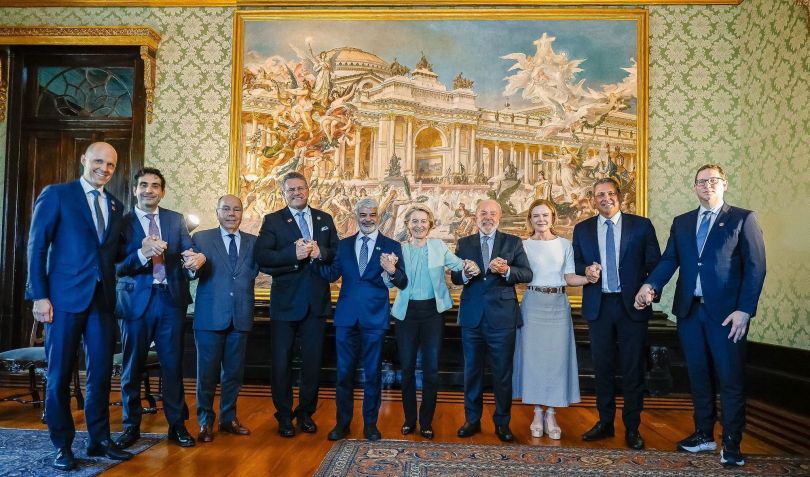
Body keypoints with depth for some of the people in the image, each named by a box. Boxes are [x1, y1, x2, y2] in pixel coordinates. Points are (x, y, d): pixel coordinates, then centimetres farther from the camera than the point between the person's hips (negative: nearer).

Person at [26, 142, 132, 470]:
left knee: (101, 372, 8)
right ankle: (62, 445, 18)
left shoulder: (116, 206, 15)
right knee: (59, 374, 5)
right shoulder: (56, 194, 1)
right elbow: (37, 246, -4)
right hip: (65, 297, -4)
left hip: (103, 299, 4)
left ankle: (99, 439, 20)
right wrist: (40, 295, -10)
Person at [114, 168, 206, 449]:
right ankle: (131, 425, 25)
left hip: (171, 299, 2)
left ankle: (177, 425, 20)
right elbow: (116, 267, -9)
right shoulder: (122, 222, 0)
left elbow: (189, 253, -3)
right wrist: (142, 254, -27)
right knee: (132, 366, 10)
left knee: (173, 364, 8)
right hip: (136, 300, -1)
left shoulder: (176, 220, 7)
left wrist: (198, 258, -27)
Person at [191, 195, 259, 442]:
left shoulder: (253, 242, 9)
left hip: (241, 317, 3)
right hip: (210, 316, -2)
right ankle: (205, 422, 21)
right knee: (207, 372, 5)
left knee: (234, 371, 12)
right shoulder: (201, 239, 2)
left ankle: (229, 418, 28)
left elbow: (255, 270, -3)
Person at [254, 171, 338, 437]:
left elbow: (338, 252, 3)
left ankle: (306, 413, 28)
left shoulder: (325, 219, 9)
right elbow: (262, 256, -14)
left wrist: (320, 252, -17)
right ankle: (284, 416, 23)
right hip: (285, 302, -2)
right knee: (282, 362, 7)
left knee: (313, 361, 11)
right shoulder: (273, 221, 0)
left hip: (316, 302, 3)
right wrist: (293, 254, -26)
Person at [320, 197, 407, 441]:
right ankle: (342, 422, 25)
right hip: (347, 316, 2)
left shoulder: (391, 246, 0)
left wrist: (392, 271, -32)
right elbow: (332, 274, 0)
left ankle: (370, 423, 23)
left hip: (375, 317, -2)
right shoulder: (344, 245, 9)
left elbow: (402, 283, -9)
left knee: (372, 373, 8)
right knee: (344, 372, 10)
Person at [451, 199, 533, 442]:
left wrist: (506, 270, -24)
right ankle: (472, 420, 28)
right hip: (472, 315, 2)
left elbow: (527, 274, -6)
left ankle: (502, 423, 23)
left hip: (502, 316, -2)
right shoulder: (464, 243, 7)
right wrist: (466, 274, -21)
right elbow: (455, 277, 1)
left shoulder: (513, 242, 2)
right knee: (472, 370, 13)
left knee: (503, 373, 7)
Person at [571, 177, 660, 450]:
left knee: (633, 368, 5)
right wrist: (585, 270, -12)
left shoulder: (641, 225, 1)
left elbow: (654, 263, 0)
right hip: (598, 305, 2)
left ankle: (632, 428, 19)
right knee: (602, 366, 10)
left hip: (632, 304, -2)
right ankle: (605, 423, 24)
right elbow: (575, 264, 9)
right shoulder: (582, 229, 7)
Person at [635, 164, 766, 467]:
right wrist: (650, 286, -16)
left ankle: (731, 443, 15)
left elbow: (755, 267, -6)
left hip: (726, 313, -4)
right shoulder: (681, 223, 14)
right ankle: (704, 435, 27)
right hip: (689, 310, 4)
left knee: (730, 379, 2)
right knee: (698, 376, 14)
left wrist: (744, 309, -15)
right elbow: (669, 260, 3)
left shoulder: (743, 219, 1)